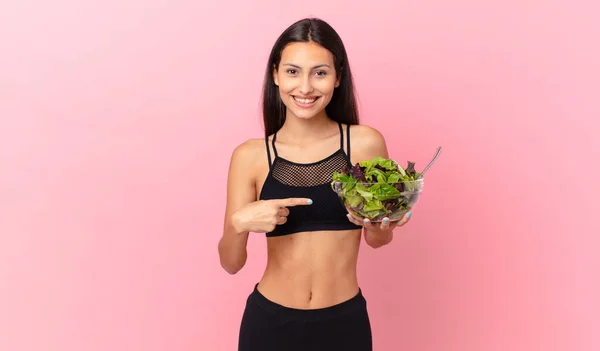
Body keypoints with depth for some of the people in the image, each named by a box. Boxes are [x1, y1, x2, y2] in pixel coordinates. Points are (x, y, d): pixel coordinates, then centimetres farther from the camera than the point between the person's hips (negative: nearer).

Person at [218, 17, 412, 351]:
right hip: (270, 321, 1)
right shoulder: (250, 156, -7)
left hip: (345, 321, 0)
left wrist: (379, 227, -16)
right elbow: (231, 263, -3)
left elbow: (377, 239, 5)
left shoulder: (365, 143, -8)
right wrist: (239, 223, -22)